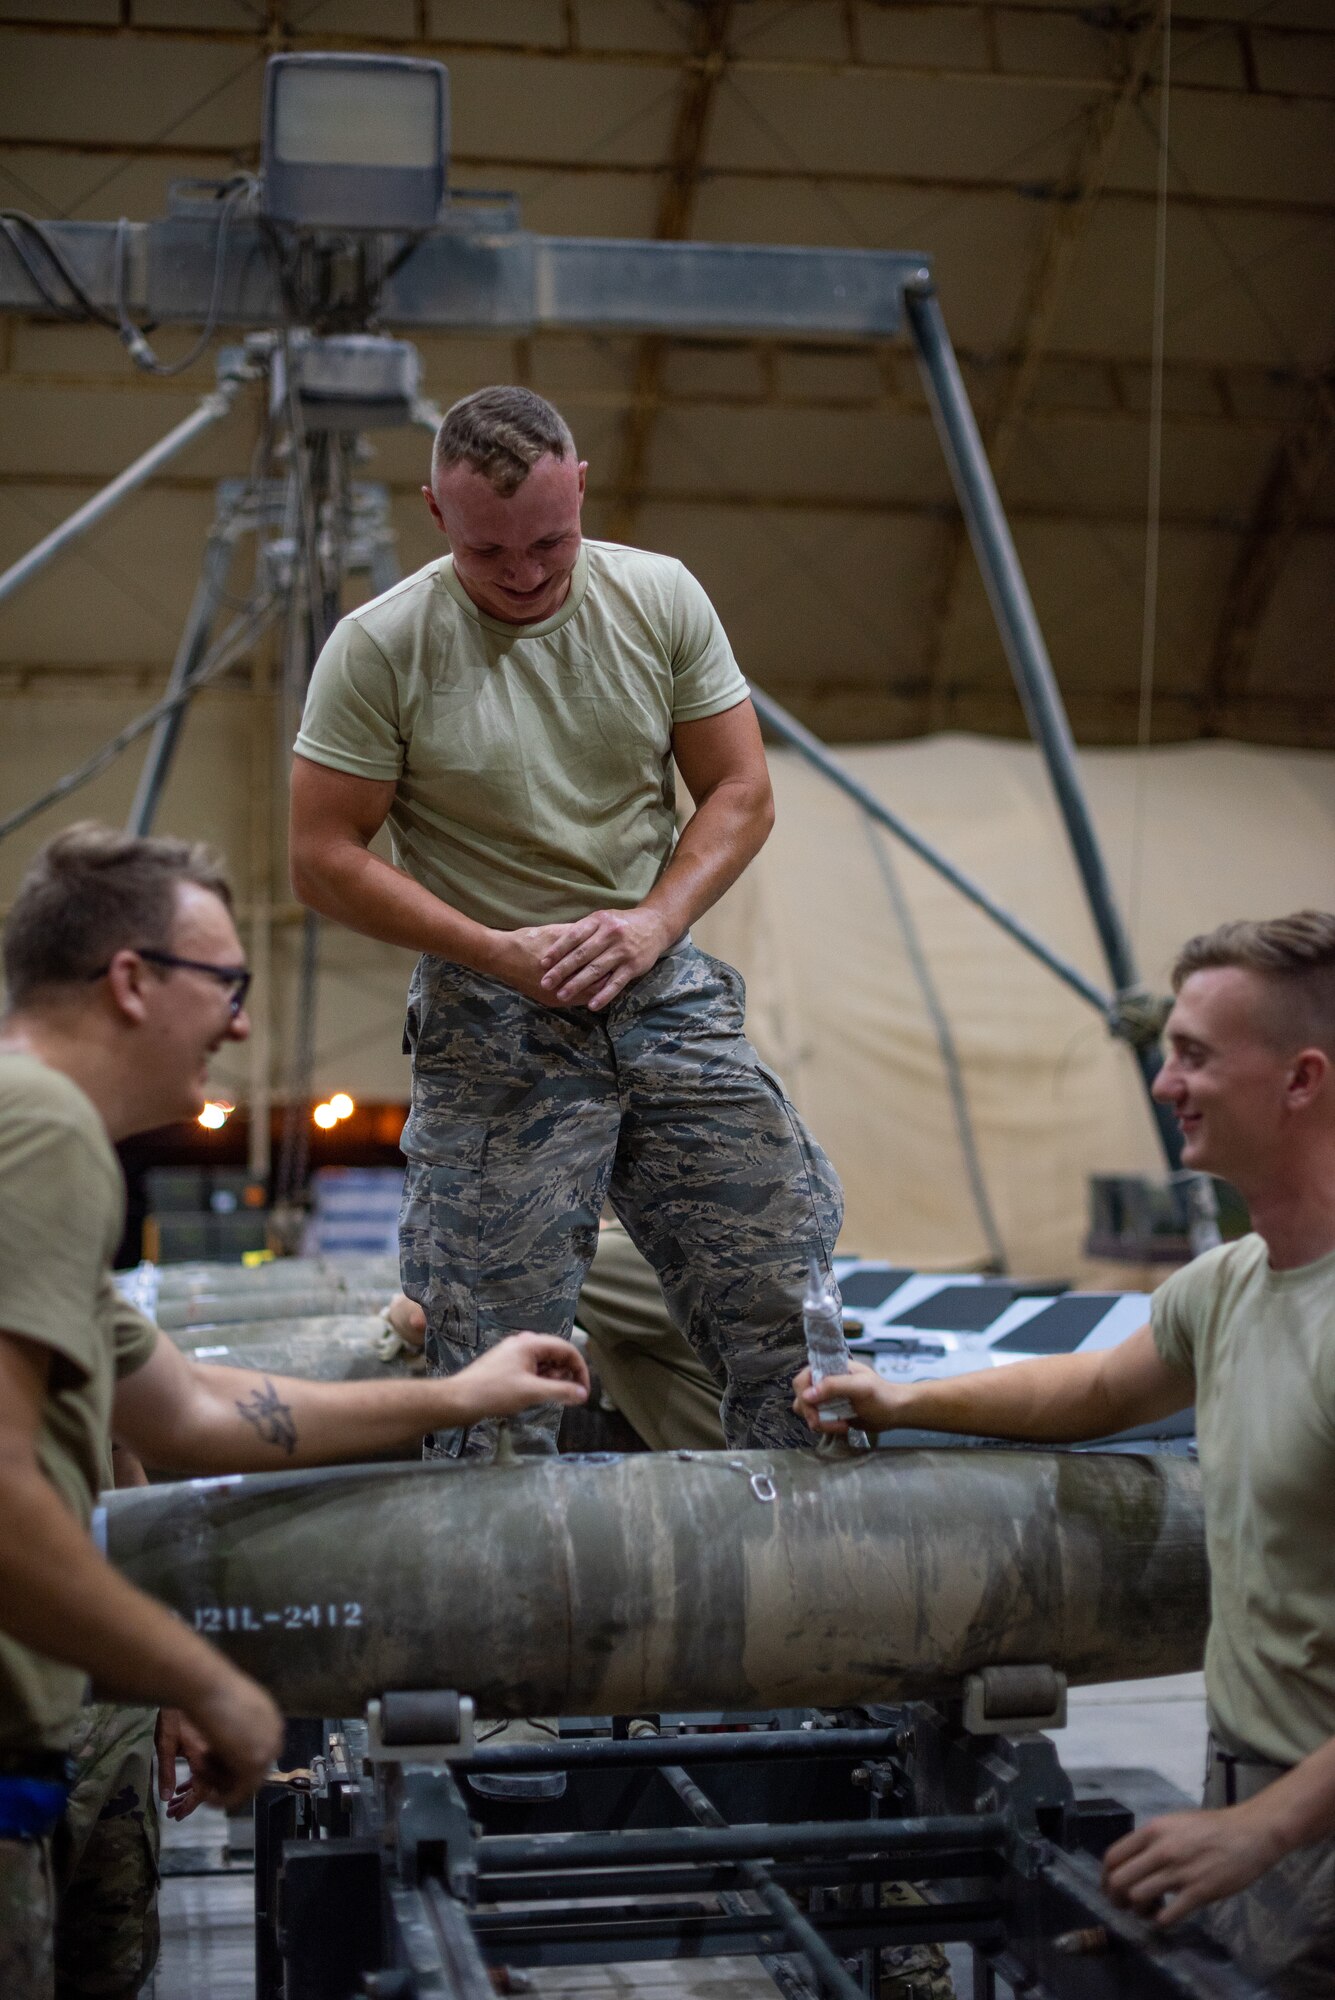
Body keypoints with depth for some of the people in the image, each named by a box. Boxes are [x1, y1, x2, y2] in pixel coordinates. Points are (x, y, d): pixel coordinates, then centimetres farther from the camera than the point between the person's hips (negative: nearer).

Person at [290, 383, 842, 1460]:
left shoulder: (662, 598, 2)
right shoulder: (380, 648, -8)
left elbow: (741, 793, 6)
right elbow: (326, 857, -6)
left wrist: (653, 922, -11)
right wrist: (500, 952, -15)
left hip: (669, 996, 3)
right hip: (491, 1025, -3)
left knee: (796, 1300, 1)